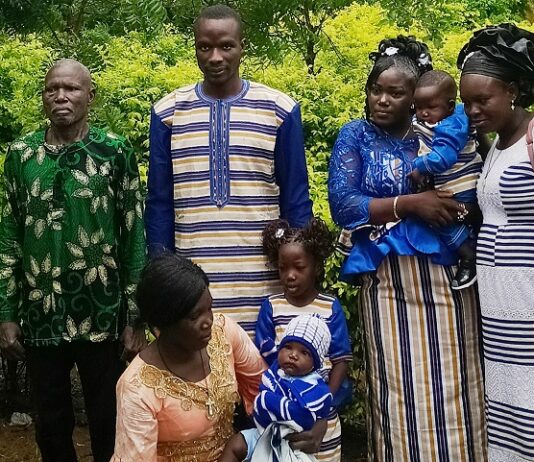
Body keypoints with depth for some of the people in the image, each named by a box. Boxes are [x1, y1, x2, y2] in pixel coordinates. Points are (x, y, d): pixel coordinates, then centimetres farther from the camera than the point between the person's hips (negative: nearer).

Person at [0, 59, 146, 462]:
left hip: (103, 317, -2)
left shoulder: (115, 151, -3)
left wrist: (136, 318, -6)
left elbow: (135, 238, -3)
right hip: (40, 319, 2)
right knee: (51, 425, 14)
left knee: (108, 423, 9)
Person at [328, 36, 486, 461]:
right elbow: (343, 206, -7)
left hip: (449, 276, 1)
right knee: (398, 390, 1)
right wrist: (410, 204, -15)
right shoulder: (355, 136, 6)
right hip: (389, 280, -1)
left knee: (455, 388, 4)